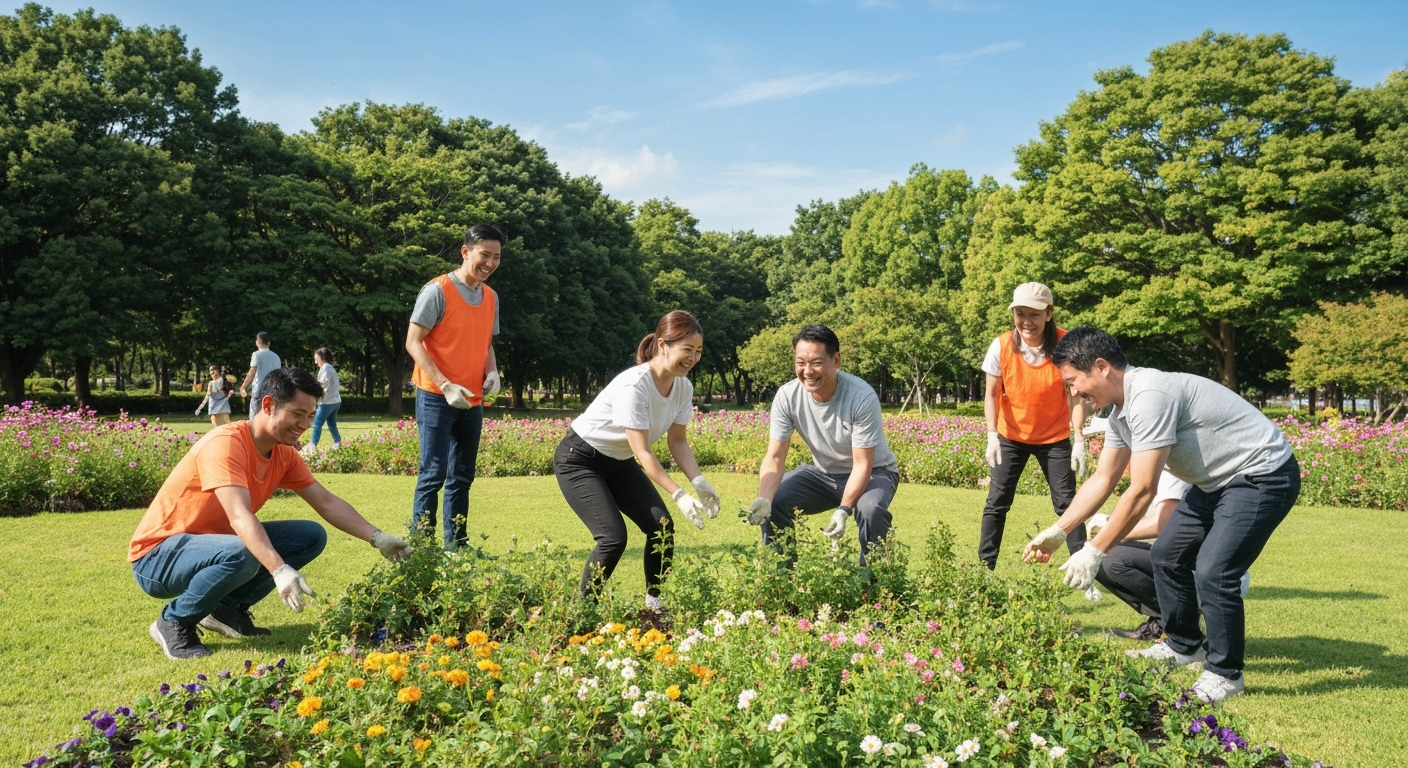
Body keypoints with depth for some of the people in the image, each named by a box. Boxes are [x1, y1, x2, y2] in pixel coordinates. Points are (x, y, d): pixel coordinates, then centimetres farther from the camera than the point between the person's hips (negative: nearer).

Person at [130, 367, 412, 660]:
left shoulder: (284, 455, -2)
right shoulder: (226, 443, -27)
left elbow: (327, 503, 1)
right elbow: (239, 516, -38)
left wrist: (377, 538, -11)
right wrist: (280, 570, -50)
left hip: (214, 542, 8)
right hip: (157, 556, -8)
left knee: (312, 536, -3)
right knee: (241, 555, -38)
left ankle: (228, 608, 6)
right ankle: (174, 622, -10)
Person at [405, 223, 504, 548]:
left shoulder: (491, 297, 11)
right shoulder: (437, 290, -10)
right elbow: (413, 342, -12)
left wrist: (492, 372, 0)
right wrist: (445, 385, -20)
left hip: (472, 401, 7)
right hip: (437, 398, -7)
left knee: (462, 477, 11)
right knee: (433, 474, -8)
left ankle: (456, 545, 18)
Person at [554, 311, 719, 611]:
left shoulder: (683, 387, -10)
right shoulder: (635, 385, -32)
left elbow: (677, 441, -4)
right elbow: (642, 453, -31)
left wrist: (698, 481, -20)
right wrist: (679, 496, -37)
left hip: (619, 463, 7)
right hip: (579, 461, -7)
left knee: (662, 526, -5)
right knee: (613, 536, -19)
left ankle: (654, 602, 13)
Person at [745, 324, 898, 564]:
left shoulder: (862, 397, -29)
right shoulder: (787, 396, -19)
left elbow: (862, 465, -25)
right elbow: (774, 458, -17)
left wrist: (843, 510, -37)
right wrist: (764, 498, -36)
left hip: (872, 473, -4)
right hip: (823, 473, 4)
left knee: (871, 509, -34)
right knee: (773, 502, -15)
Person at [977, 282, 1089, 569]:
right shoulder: (1001, 347, -16)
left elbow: (1075, 395, -13)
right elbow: (992, 395, -8)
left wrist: (1079, 440, -19)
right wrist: (992, 436, -17)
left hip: (1055, 438, -1)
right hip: (1011, 436, 1)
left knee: (1067, 502, 2)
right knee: (997, 502, 1)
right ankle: (985, 566, 10)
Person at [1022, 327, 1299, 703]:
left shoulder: (1149, 397, -29)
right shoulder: (1121, 411, 3)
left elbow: (1142, 491, -30)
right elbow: (1102, 479, 11)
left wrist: (1094, 552, -25)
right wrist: (1058, 531, 4)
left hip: (1263, 475, -10)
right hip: (1217, 480, 10)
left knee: (1212, 572, -19)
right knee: (1167, 556, 13)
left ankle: (1224, 673, 1)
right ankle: (1184, 645, 32)